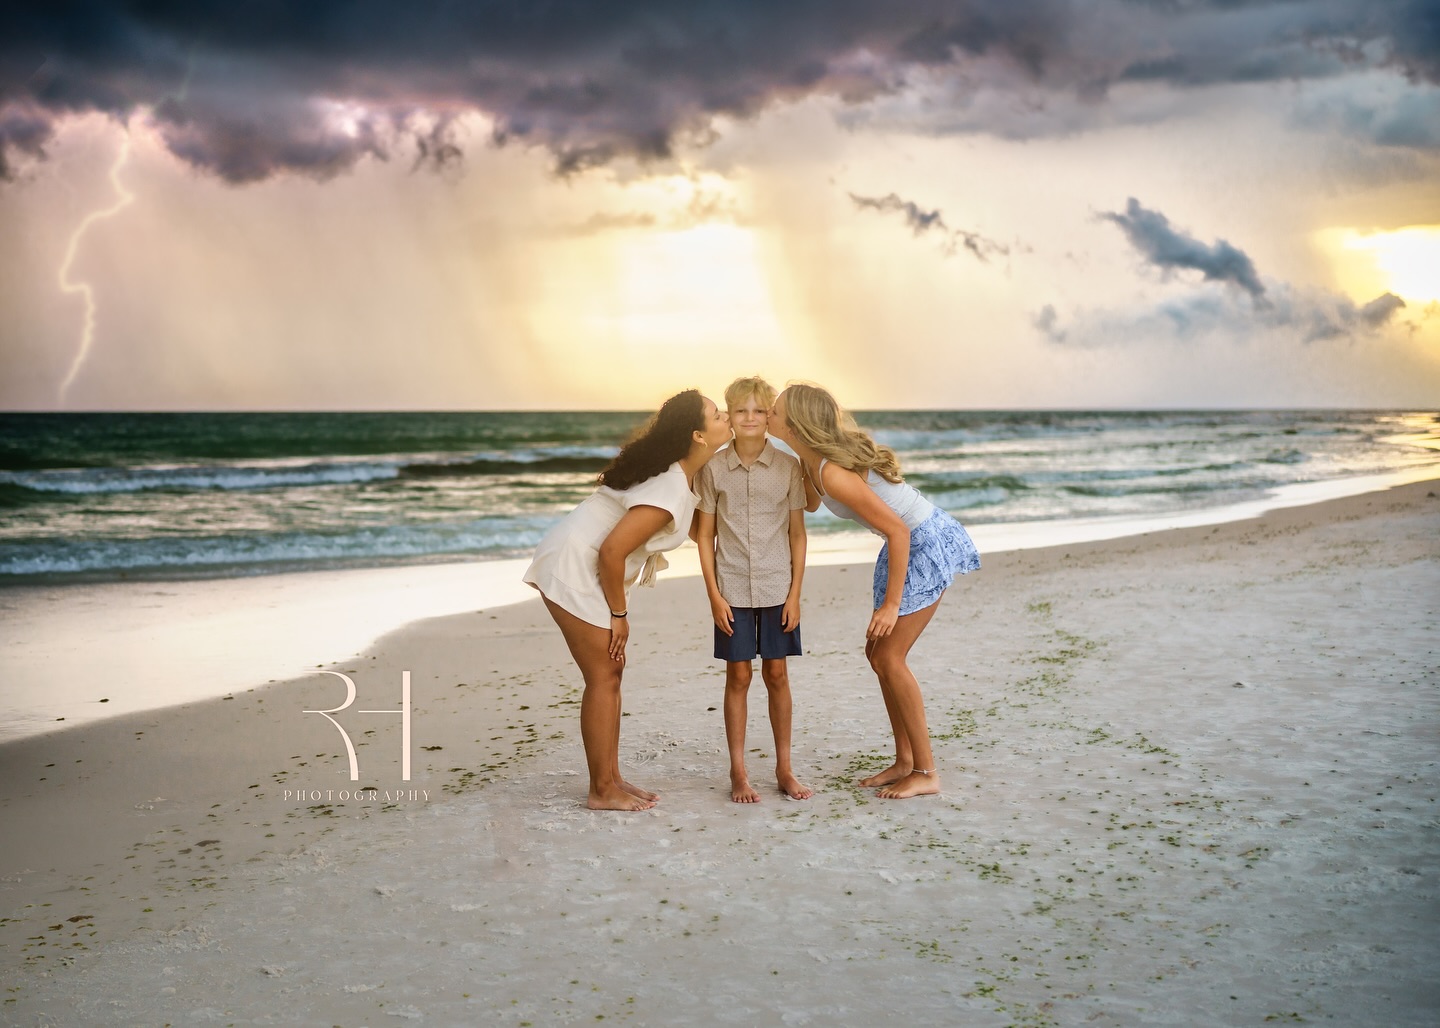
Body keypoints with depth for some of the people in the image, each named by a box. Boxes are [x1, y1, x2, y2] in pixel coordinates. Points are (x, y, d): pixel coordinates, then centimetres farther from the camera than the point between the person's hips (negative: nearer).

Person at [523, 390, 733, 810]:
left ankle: (611, 778, 19)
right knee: (603, 678, -3)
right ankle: (601, 791, 5)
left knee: (611, 673, 12)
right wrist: (619, 614, -15)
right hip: (573, 568, -10)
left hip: (586, 567, 10)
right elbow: (612, 551, -26)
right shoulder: (670, 493, -26)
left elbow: (695, 528, 18)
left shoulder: (676, 473, 3)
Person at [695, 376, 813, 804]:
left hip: (777, 588, 1)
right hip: (733, 589, 0)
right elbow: (705, 535, 1)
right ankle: (738, 773, 11)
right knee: (738, 676, 3)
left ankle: (784, 769, 18)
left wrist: (795, 593, -2)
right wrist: (714, 594, -4)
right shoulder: (714, 469, -2)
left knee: (777, 674, 7)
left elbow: (797, 533, 2)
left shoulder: (788, 467, -1)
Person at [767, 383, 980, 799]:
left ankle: (926, 773, 4)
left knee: (889, 658, -6)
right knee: (878, 653, 11)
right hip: (910, 543, 10)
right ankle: (905, 761, 21)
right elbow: (810, 504, 21)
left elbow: (897, 530, -27)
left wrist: (891, 604, -22)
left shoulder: (834, 472, -29)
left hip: (927, 545, -10)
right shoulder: (814, 462, -1)